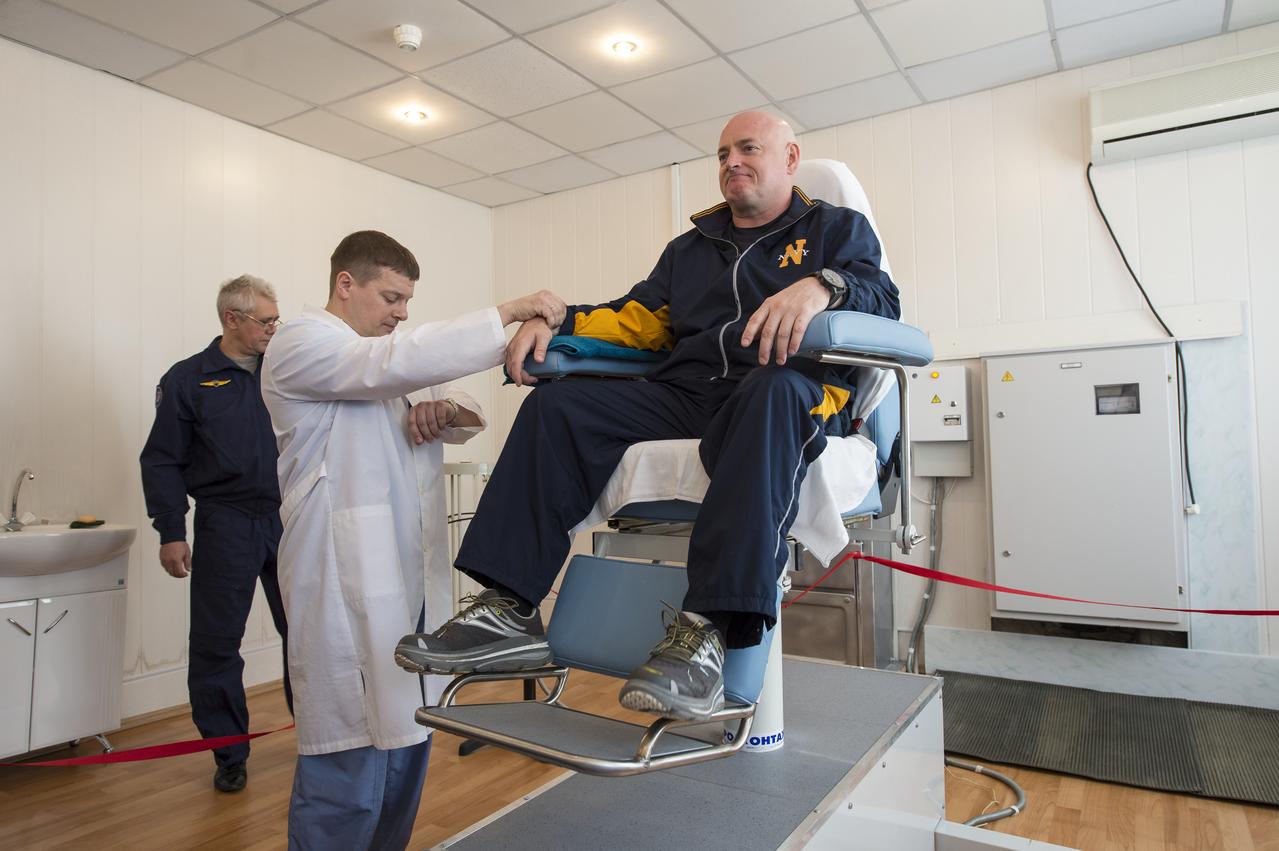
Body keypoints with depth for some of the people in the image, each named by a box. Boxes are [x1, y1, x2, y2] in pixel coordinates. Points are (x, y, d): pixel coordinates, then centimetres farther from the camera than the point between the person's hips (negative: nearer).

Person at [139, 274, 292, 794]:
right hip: (225, 525, -2)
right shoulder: (188, 380, -1)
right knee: (217, 644, 5)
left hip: (288, 520, 3)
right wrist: (171, 533, -6)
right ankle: (229, 754, 22)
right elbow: (163, 461, -1)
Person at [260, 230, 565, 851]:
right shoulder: (301, 344, -4)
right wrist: (507, 313, -23)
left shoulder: (385, 356, 22)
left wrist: (446, 410, -4)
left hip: (412, 576, 8)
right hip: (347, 580, -8)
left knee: (406, 740, 14)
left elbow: (466, 415, 20)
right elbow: (396, 363, -23)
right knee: (350, 760, -5)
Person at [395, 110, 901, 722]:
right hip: (685, 393, 5)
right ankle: (511, 612, -22)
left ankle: (708, 628, -48)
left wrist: (823, 287, -25)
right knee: (555, 406, -15)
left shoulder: (839, 228, 18)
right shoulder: (691, 247, 32)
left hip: (799, 398, -4)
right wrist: (557, 323, 9)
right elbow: (638, 317, 27)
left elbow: (882, 299, 0)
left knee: (773, 393, -41)